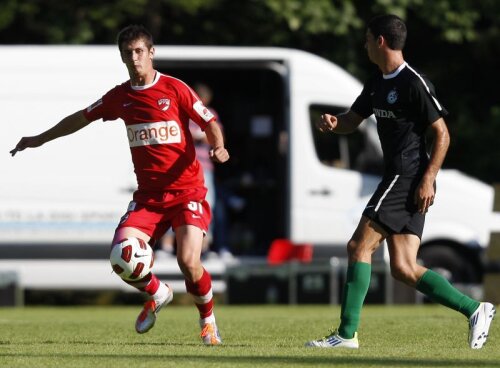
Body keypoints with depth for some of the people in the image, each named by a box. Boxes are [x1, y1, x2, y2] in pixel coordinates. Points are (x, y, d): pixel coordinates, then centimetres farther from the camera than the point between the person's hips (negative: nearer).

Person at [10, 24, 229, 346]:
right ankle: (157, 294, 16)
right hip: (148, 195, 4)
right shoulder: (120, 97, 8)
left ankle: (208, 318, 10)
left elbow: (209, 122, -1)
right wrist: (40, 139, 29)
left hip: (187, 190, -4)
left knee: (189, 261, -20)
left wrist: (218, 147, -22)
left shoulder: (174, 89, -4)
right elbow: (82, 118, 22)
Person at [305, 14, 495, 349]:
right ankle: (475, 310, 4)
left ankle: (347, 334, -10)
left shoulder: (414, 83, -12)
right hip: (397, 178, 9)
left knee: (360, 246, -11)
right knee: (403, 269, 2)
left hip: (409, 177, -9)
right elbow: (352, 120, 25)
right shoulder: (377, 84, 16)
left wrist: (428, 180, -19)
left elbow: (442, 133, -13)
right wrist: (333, 123, 1)